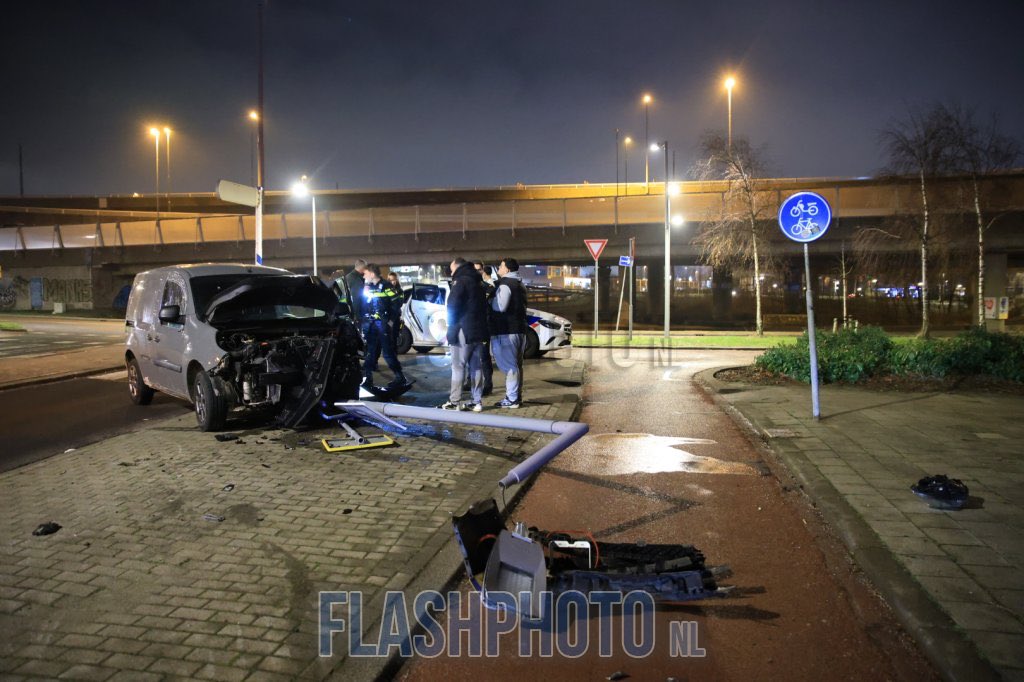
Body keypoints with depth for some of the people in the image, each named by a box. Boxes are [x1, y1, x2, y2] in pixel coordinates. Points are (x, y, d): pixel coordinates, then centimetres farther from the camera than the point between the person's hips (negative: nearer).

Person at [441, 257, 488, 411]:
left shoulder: (461, 280, -8)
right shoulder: (478, 281, 19)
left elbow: (453, 305, -15)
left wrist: (452, 326, -4)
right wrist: (481, 326, 18)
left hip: (464, 330, -8)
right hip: (479, 330, 8)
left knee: (458, 366, -5)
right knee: (476, 367, 8)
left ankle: (455, 401, -4)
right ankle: (477, 401, 9)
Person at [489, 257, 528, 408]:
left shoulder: (505, 284, -12)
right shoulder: (519, 284, 19)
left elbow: (500, 306, -23)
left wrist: (490, 300, -4)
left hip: (506, 331, -10)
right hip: (519, 329, 10)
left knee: (509, 365, -8)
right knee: (516, 364, 13)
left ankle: (511, 399, -8)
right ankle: (517, 396, 18)